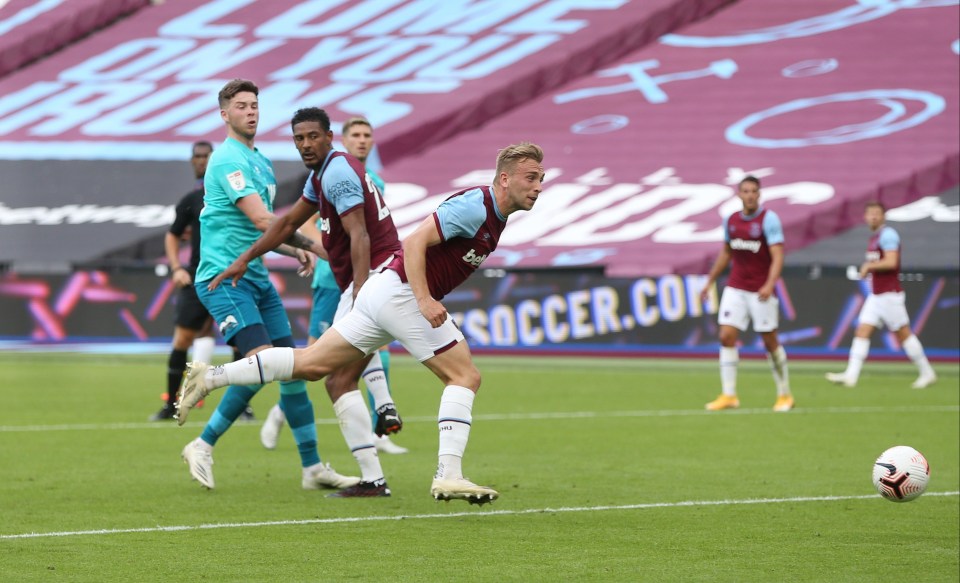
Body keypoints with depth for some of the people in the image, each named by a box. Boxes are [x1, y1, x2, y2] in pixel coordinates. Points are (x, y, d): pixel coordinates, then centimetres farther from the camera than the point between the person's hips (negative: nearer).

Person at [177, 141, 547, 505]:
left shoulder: (496, 216, 15)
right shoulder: (475, 206, -16)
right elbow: (415, 242, -24)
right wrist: (424, 300, -33)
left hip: (383, 293, 9)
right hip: (401, 292, -9)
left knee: (311, 364, 9)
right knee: (465, 376, -9)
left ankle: (210, 377, 11)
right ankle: (448, 475, -16)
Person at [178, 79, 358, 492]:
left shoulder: (261, 162, 19)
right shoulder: (228, 160, -12)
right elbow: (261, 219, -21)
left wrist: (295, 251, 15)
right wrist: (311, 244, -16)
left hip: (255, 277, 9)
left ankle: (312, 468, 9)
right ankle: (203, 446, -10)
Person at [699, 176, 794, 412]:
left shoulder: (769, 219, -10)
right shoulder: (731, 220, 7)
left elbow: (777, 256, -17)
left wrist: (769, 284, -31)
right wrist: (710, 282, 22)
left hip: (760, 292, -5)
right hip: (735, 288, 5)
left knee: (770, 341, 2)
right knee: (727, 337, -7)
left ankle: (785, 395, 16)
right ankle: (729, 395, -4)